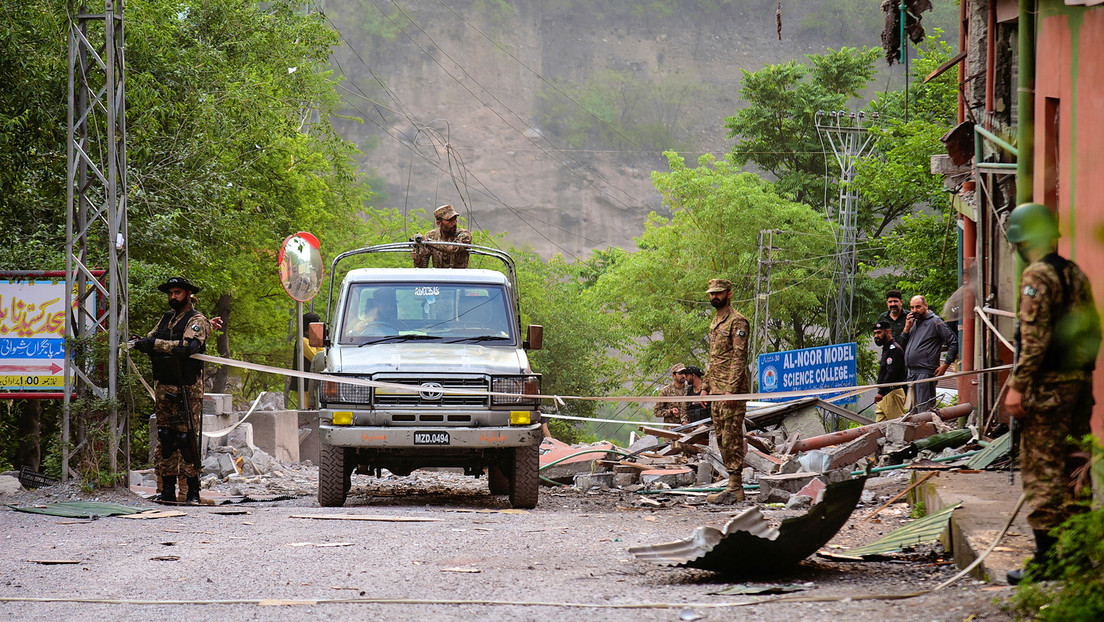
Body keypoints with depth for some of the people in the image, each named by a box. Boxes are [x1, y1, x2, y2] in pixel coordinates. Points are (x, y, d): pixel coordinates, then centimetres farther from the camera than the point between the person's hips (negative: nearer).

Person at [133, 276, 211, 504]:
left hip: (187, 389, -7)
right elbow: (150, 339, 14)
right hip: (163, 387, 7)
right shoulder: (167, 318, 18)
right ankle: (167, 490, 9)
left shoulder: (197, 321, -5)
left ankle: (193, 491, -7)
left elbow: (186, 346, -21)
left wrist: (154, 344, -21)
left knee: (187, 436, -9)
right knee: (165, 437, 5)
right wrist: (142, 343, -11)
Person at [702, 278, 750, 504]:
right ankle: (733, 483, 14)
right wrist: (706, 386, 20)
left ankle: (735, 488, -12)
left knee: (732, 437, -11)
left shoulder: (737, 322, -10)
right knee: (721, 437, 9)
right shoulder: (715, 322, 19)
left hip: (732, 390, -10)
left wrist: (731, 389, -22)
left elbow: (740, 358, -17)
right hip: (717, 390, 10)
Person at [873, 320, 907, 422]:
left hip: (892, 393, -10)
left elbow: (891, 374, -20)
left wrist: (881, 393, -22)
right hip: (884, 395, 10)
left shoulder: (894, 349, -12)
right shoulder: (886, 349, 22)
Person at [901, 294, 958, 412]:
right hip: (911, 374, 8)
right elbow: (901, 345, 16)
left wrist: (945, 365, -10)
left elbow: (954, 342, -7)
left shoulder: (935, 322, -5)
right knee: (914, 409, 12)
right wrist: (907, 328, 2)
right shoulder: (913, 323, 18)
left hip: (925, 373, -8)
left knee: (924, 411, -12)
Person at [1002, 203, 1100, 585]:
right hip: (1080, 382, 8)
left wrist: (1019, 385, -17)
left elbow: (1034, 338, -19)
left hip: (1048, 386, -8)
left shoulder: (1038, 277, -12)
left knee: (1042, 468, -5)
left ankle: (1048, 556, -6)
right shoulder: (1076, 274, 13)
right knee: (1074, 467, 13)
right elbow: (1092, 330, 16)